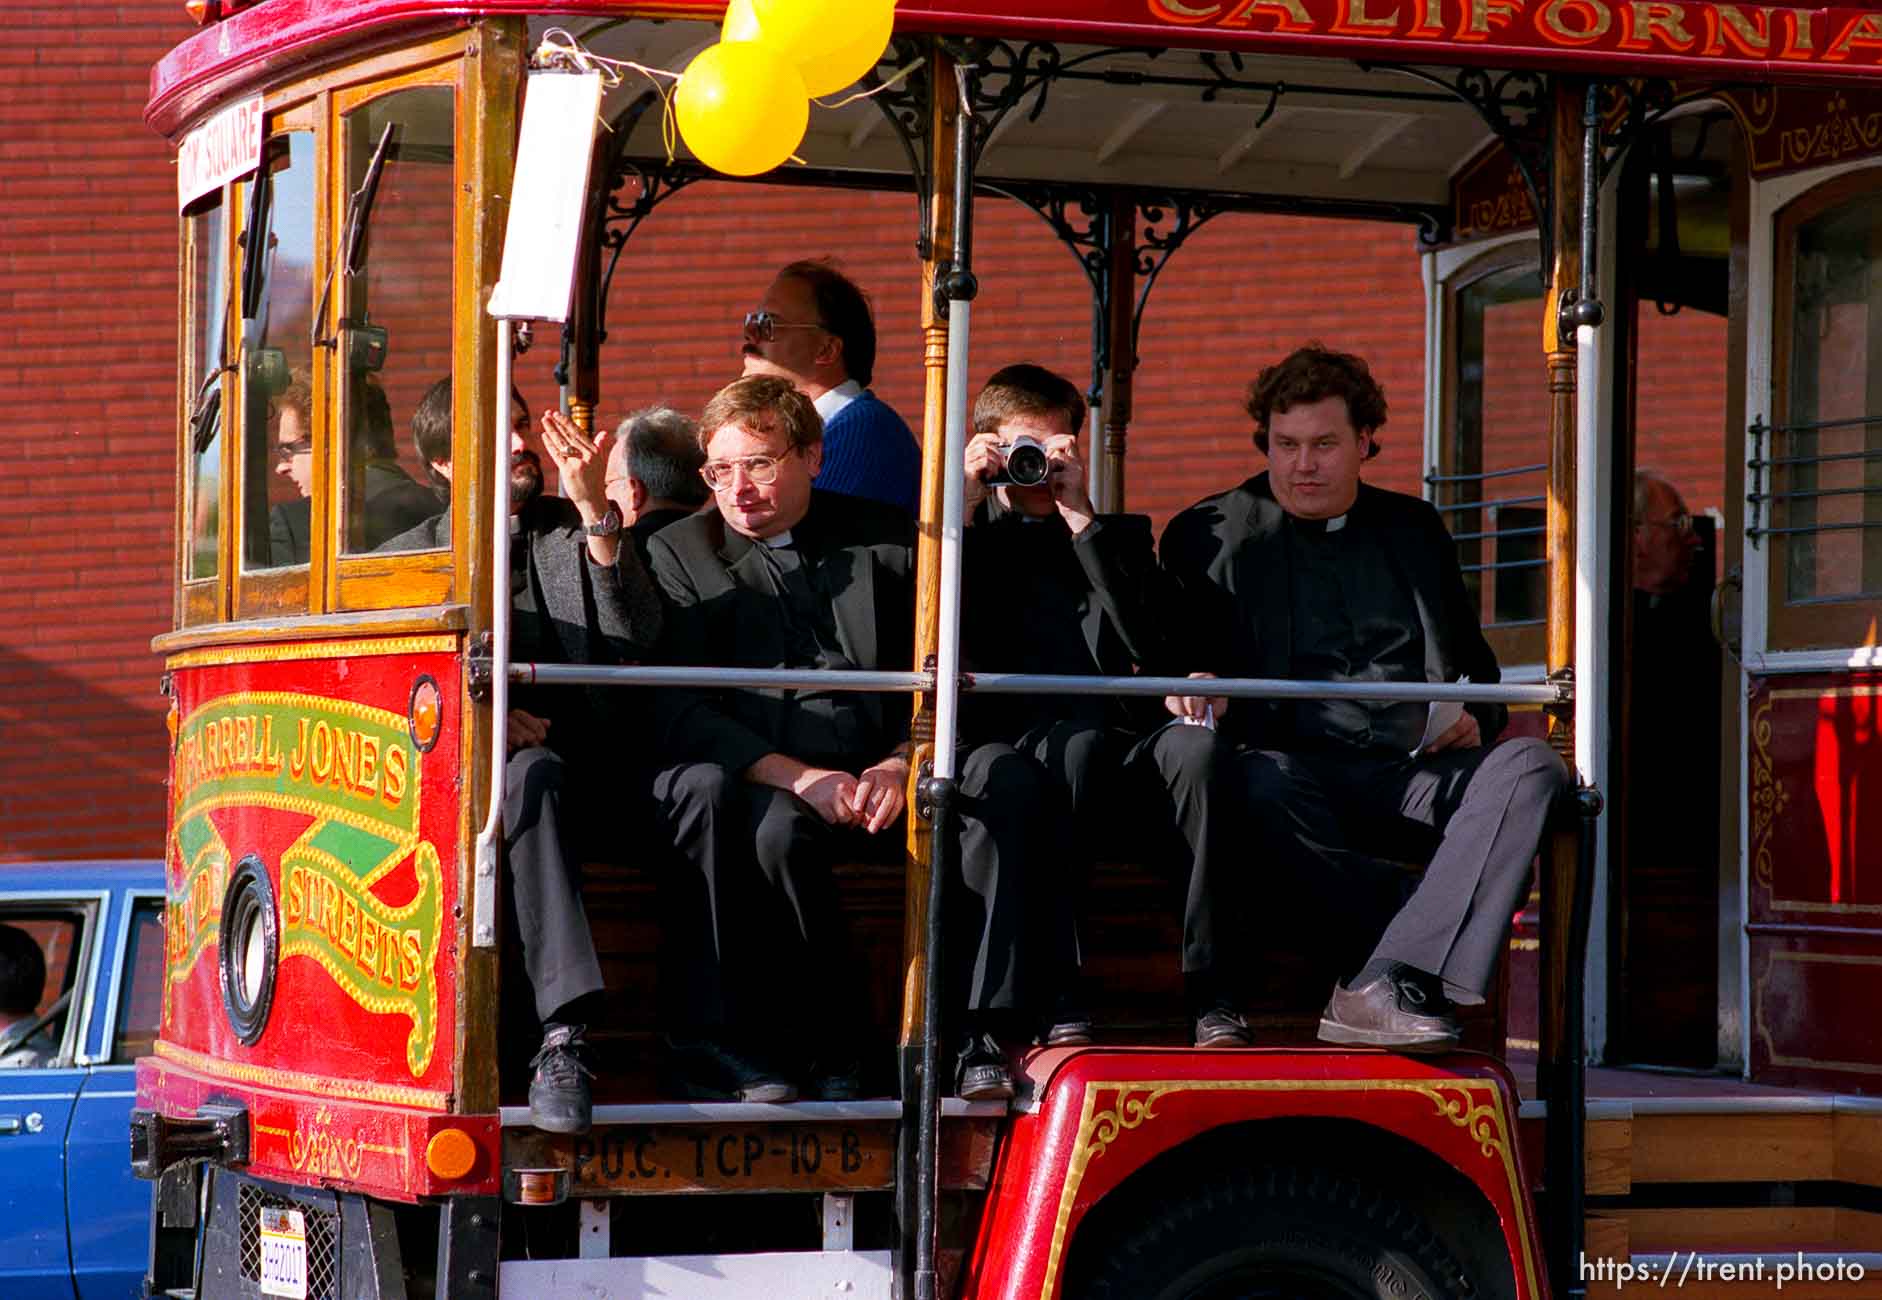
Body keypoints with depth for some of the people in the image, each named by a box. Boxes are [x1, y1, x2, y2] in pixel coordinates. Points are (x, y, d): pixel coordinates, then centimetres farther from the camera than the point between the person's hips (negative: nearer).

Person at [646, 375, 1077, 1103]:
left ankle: (978, 1035, -29)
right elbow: (678, 715, -2)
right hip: (766, 788, -2)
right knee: (777, 832, -37)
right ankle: (828, 1044, -20)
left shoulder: (887, 541, 16)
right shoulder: (680, 554, 10)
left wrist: (903, 764, -14)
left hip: (886, 781, 2)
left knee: (1004, 777, -25)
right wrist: (798, 777, -16)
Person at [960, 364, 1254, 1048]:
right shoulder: (969, 535, 21)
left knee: (1198, 745, -32)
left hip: (1124, 749, 2)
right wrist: (963, 510, 0)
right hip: (1018, 749, -2)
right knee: (1079, 741, -37)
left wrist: (1081, 518, 1)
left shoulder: (1115, 535, 25)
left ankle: (1212, 998, -32)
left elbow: (1150, 643, 4)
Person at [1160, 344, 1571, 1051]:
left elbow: (1476, 665, 29)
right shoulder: (1210, 535, 13)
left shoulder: (1414, 528, 23)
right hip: (1308, 769, -3)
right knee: (1263, 781, -38)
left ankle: (1385, 990, -38)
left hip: (1421, 772, 3)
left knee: (1531, 766, -27)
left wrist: (1474, 719, 6)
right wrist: (1196, 693, -17)